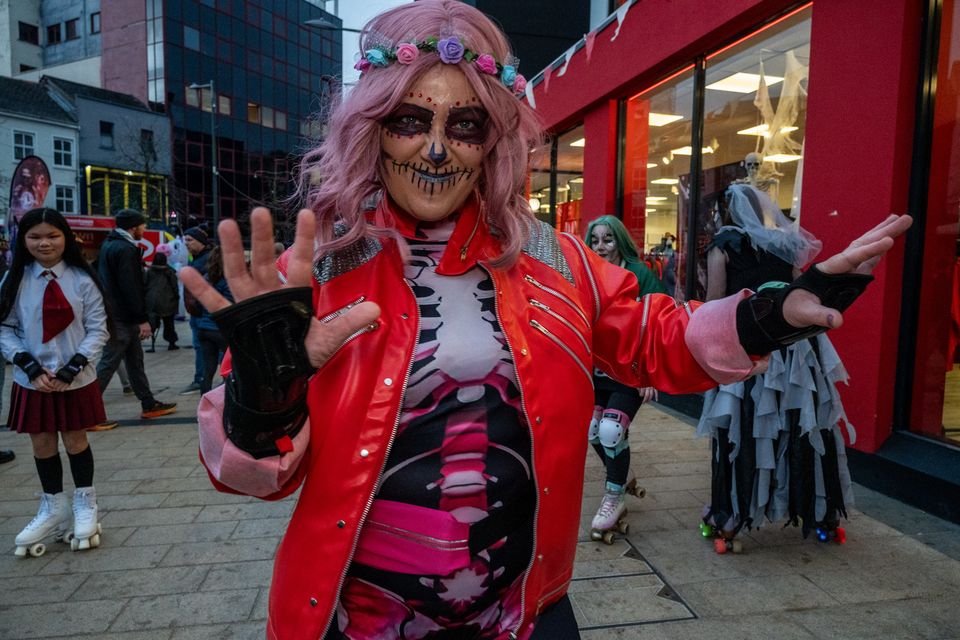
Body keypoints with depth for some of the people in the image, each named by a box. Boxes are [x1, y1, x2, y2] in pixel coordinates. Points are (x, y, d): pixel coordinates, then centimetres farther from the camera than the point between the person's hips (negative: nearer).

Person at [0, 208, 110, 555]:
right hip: (32, 380, 2)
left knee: (75, 440, 9)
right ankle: (53, 508, 27)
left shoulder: (82, 279, -7)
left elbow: (98, 329, -6)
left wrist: (72, 368, -14)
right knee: (42, 445, 11)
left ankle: (85, 505, 26)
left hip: (76, 380, -2)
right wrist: (31, 367, -12)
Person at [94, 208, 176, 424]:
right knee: (109, 362, -5)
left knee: (134, 359, 14)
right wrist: (142, 319, -18)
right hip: (122, 317, -10)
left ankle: (149, 404, 22)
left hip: (113, 313, 10)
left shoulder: (108, 244, 15)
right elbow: (131, 288, -21)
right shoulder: (126, 249, -17)